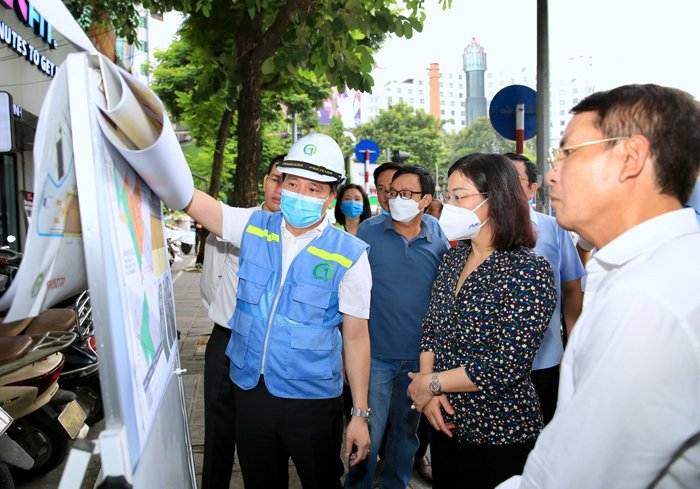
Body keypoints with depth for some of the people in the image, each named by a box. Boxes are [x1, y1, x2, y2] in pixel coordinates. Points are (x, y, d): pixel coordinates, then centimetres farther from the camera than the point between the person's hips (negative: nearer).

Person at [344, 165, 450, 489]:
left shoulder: (440, 247, 4)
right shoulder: (367, 238, -3)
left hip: (419, 359, 3)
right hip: (375, 356, -2)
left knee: (407, 430, 17)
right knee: (369, 433, 3)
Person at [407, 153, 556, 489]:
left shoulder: (530, 271, -19)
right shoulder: (453, 260, 3)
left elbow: (506, 366, -24)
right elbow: (431, 328, 6)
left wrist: (431, 384, -15)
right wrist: (429, 395, -9)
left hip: (499, 432, -6)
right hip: (444, 420, 6)